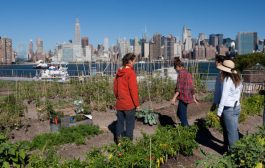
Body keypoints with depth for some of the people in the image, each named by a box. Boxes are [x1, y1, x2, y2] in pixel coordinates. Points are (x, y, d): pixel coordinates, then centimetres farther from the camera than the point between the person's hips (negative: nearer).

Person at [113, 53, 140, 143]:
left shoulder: (119, 72, 5)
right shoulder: (130, 72, -15)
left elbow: (115, 87, 12)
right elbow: (133, 89, -16)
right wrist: (137, 103, -9)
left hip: (119, 103, 6)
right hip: (129, 104, -6)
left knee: (120, 122, 15)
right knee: (129, 123, 6)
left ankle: (118, 140, 22)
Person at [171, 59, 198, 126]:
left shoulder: (181, 73, -13)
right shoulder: (188, 73, 15)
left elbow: (179, 87, -20)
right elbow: (192, 87, 19)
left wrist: (174, 98, -22)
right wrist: (194, 98, 24)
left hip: (183, 97, -9)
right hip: (188, 97, 9)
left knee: (182, 116, -2)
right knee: (179, 113, 21)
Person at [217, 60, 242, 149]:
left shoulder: (227, 79, -14)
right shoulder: (237, 78, 7)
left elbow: (224, 96, -15)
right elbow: (239, 93, 6)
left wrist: (219, 111, -11)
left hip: (228, 108, -7)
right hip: (237, 107, 7)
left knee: (231, 132, 1)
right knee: (235, 130, 16)